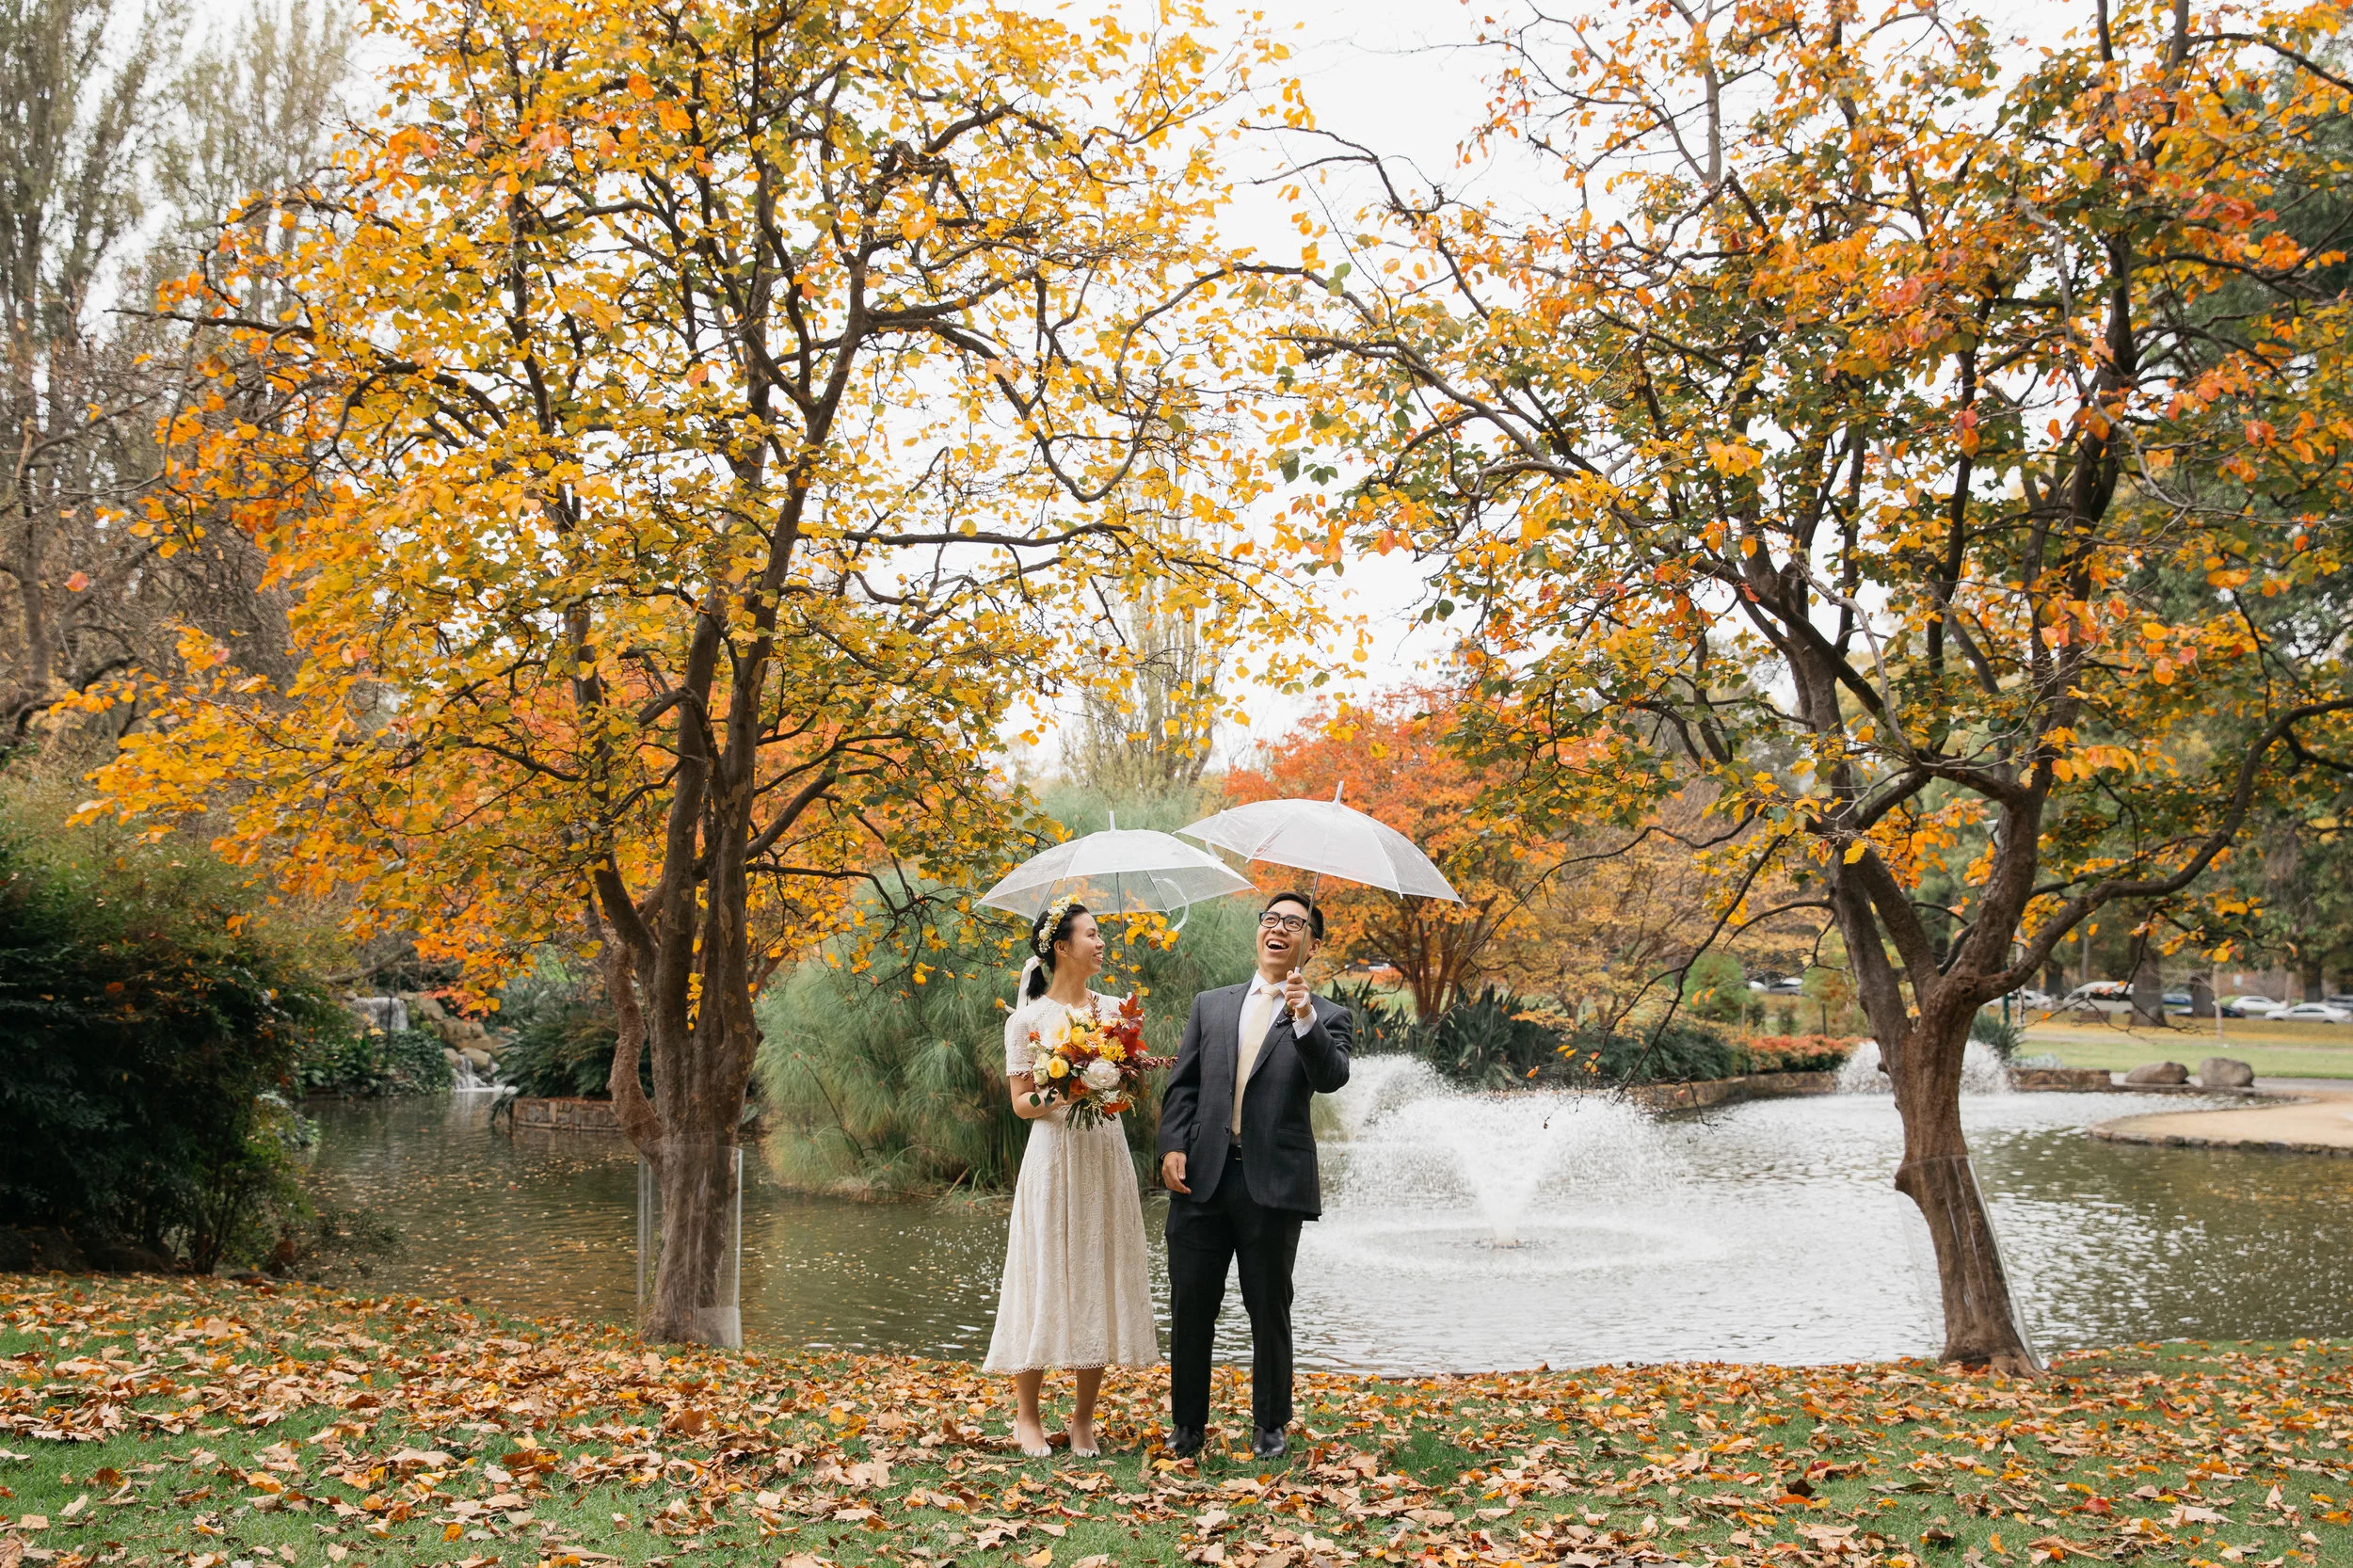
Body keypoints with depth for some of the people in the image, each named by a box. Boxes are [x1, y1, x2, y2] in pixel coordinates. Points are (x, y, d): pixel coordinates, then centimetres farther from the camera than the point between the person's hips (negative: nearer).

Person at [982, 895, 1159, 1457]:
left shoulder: (1112, 1010, 11)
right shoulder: (1028, 1019, -2)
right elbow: (1021, 1102, -1)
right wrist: (1052, 1098, -21)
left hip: (1106, 1155, 4)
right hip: (1054, 1156, -4)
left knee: (1100, 1278, 4)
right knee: (1047, 1275, -2)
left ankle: (1084, 1419, 14)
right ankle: (1027, 1416, 11)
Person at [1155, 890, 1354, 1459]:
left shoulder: (1329, 1017, 5)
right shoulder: (1210, 1005, 14)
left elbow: (1331, 1078, -14)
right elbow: (1182, 1085, 11)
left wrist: (1305, 1020, -28)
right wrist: (1173, 1146, -2)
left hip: (1273, 1183, -2)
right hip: (1202, 1177, 3)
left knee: (1269, 1310, 7)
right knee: (1190, 1306, 7)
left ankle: (1270, 1425, 23)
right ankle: (1186, 1423, 21)